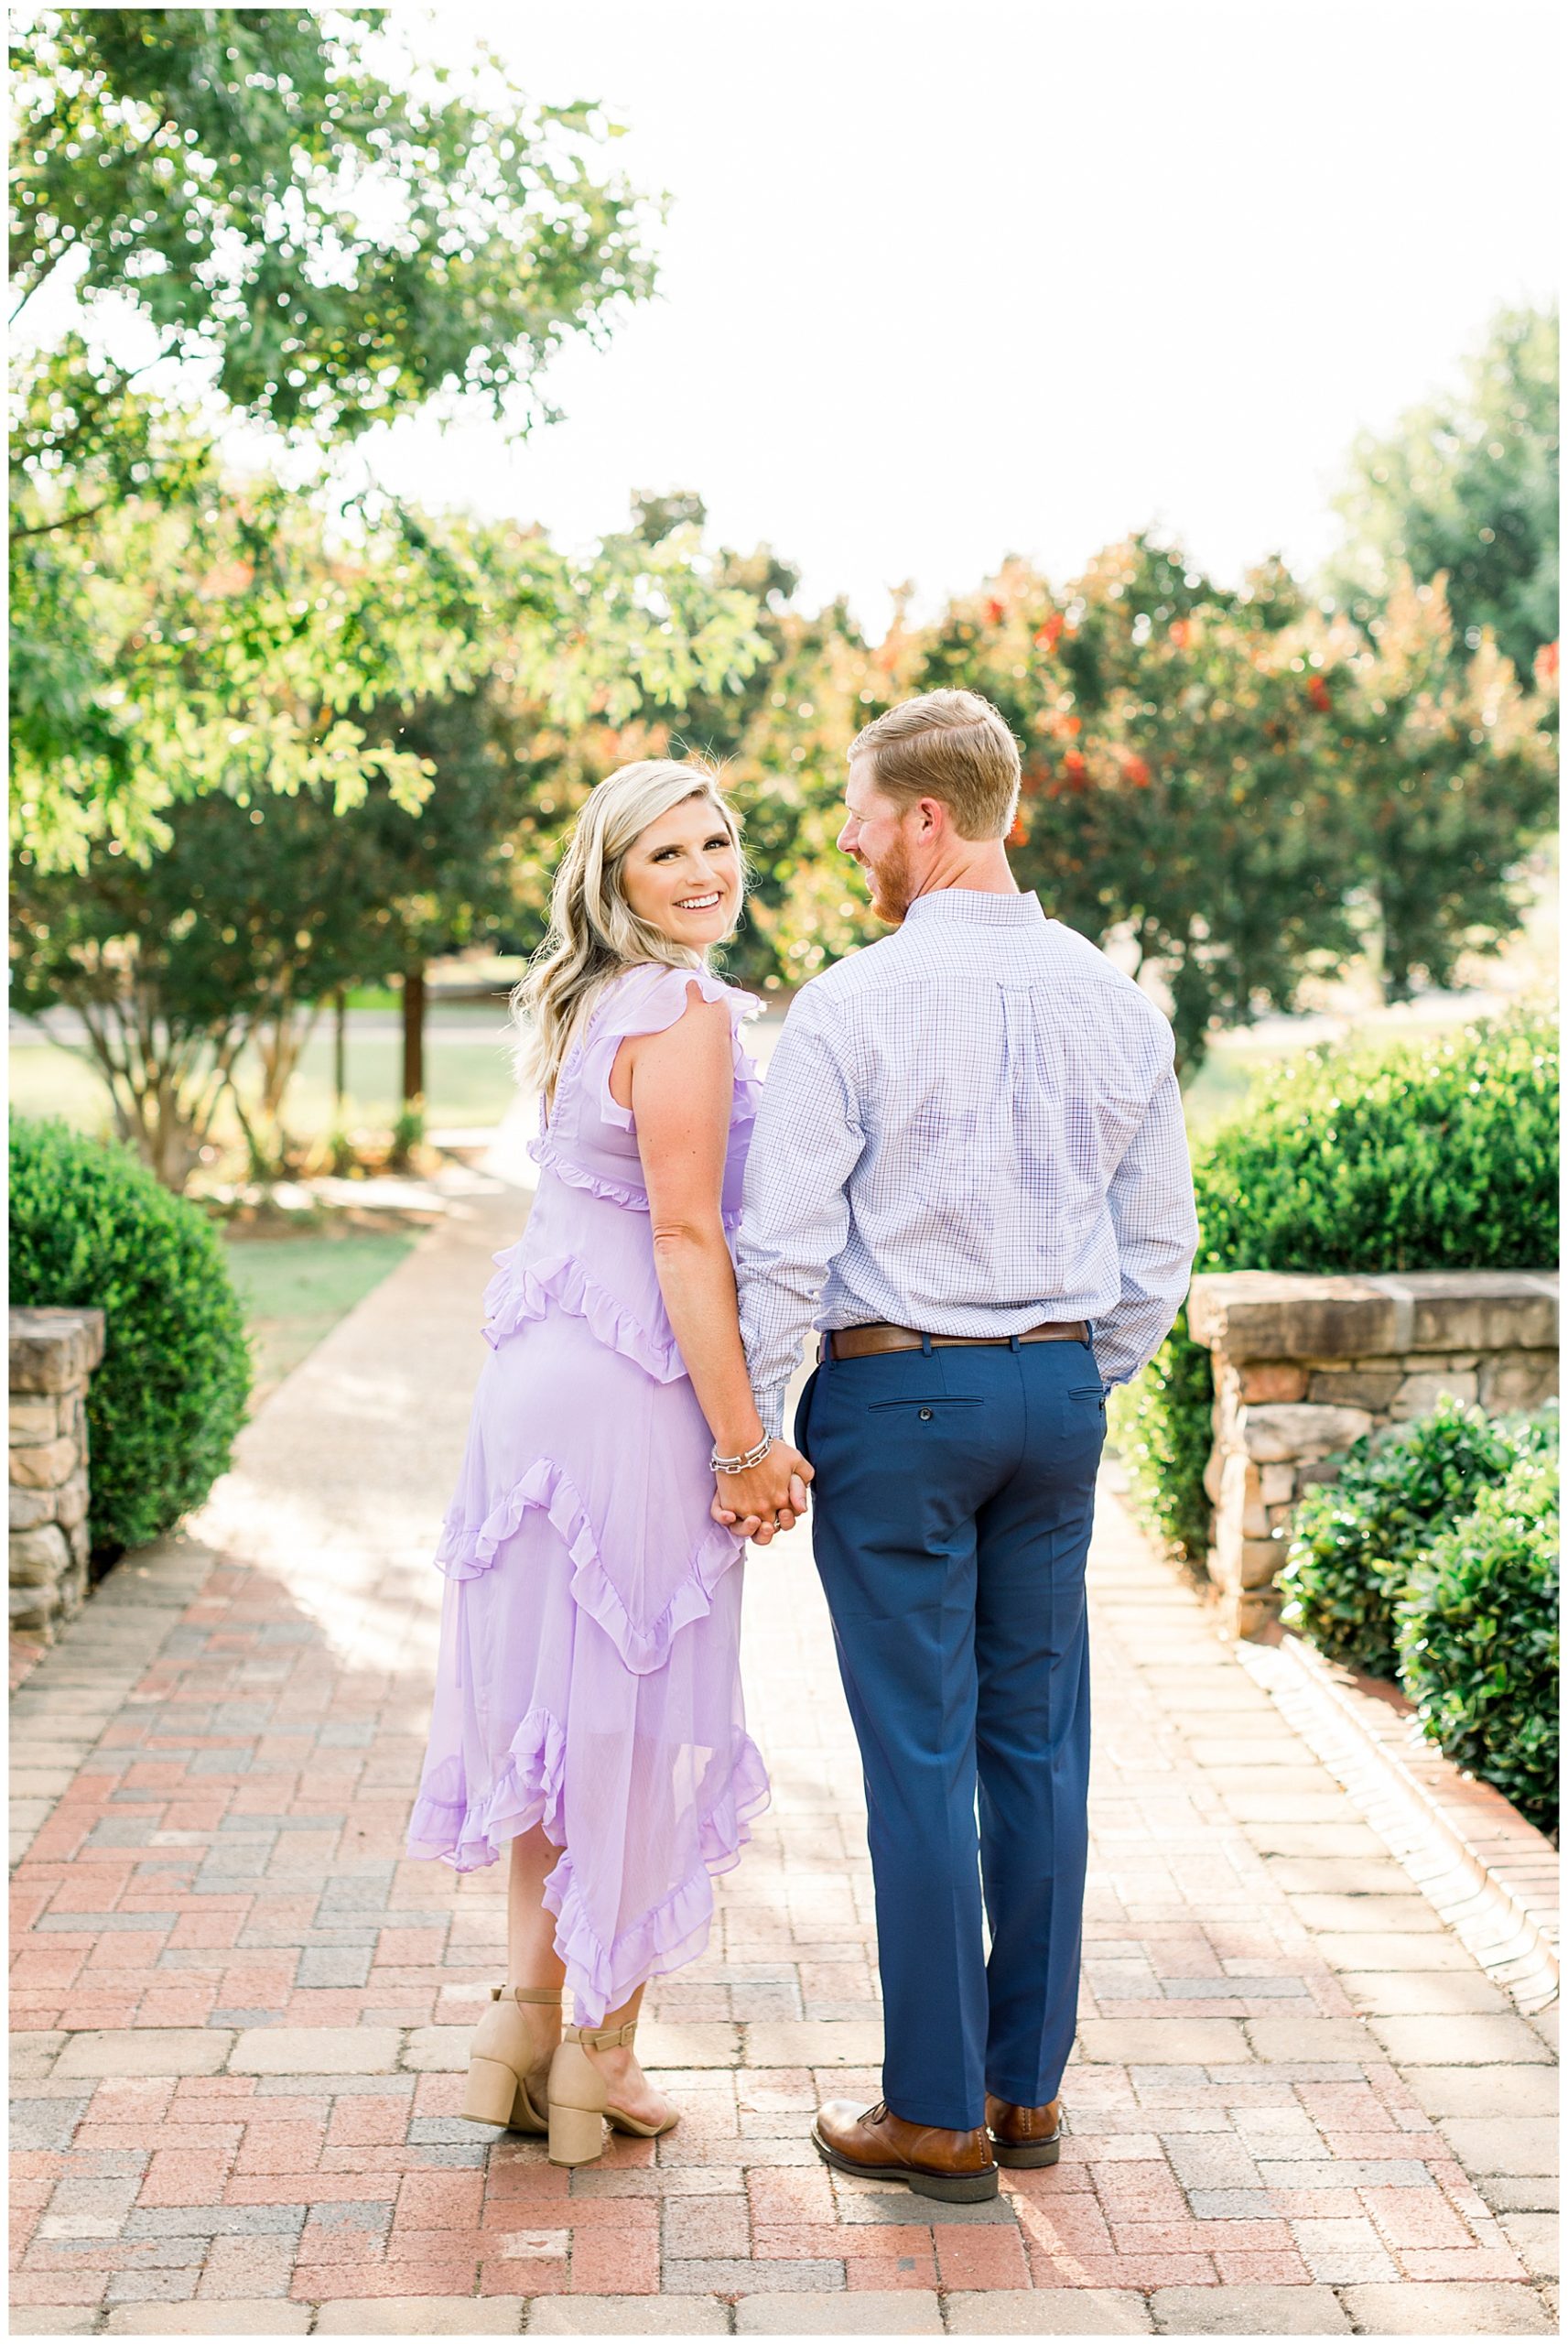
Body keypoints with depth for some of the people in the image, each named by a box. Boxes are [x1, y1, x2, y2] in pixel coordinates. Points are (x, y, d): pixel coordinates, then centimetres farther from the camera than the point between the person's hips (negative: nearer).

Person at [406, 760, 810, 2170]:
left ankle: (526, 2018, 22)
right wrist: (745, 1445, -16)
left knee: (558, 1699, 14)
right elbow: (686, 1237, -18)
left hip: (538, 1375, 9)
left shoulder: (589, 1007, 15)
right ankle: (600, 2057, 13)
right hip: (634, 1391, -9)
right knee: (636, 1714, 2)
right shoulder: (686, 1011, -14)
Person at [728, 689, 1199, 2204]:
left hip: (894, 1395, -5)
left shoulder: (850, 1006, -13)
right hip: (1060, 1392, 5)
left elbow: (783, 1246, -13)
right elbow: (1161, 1239, 9)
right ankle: (1028, 2086, 22)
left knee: (920, 1752, 1)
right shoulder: (1113, 1002, 4)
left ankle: (939, 2117, 10)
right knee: (1038, 1738, 12)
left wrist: (745, 1435, -3)